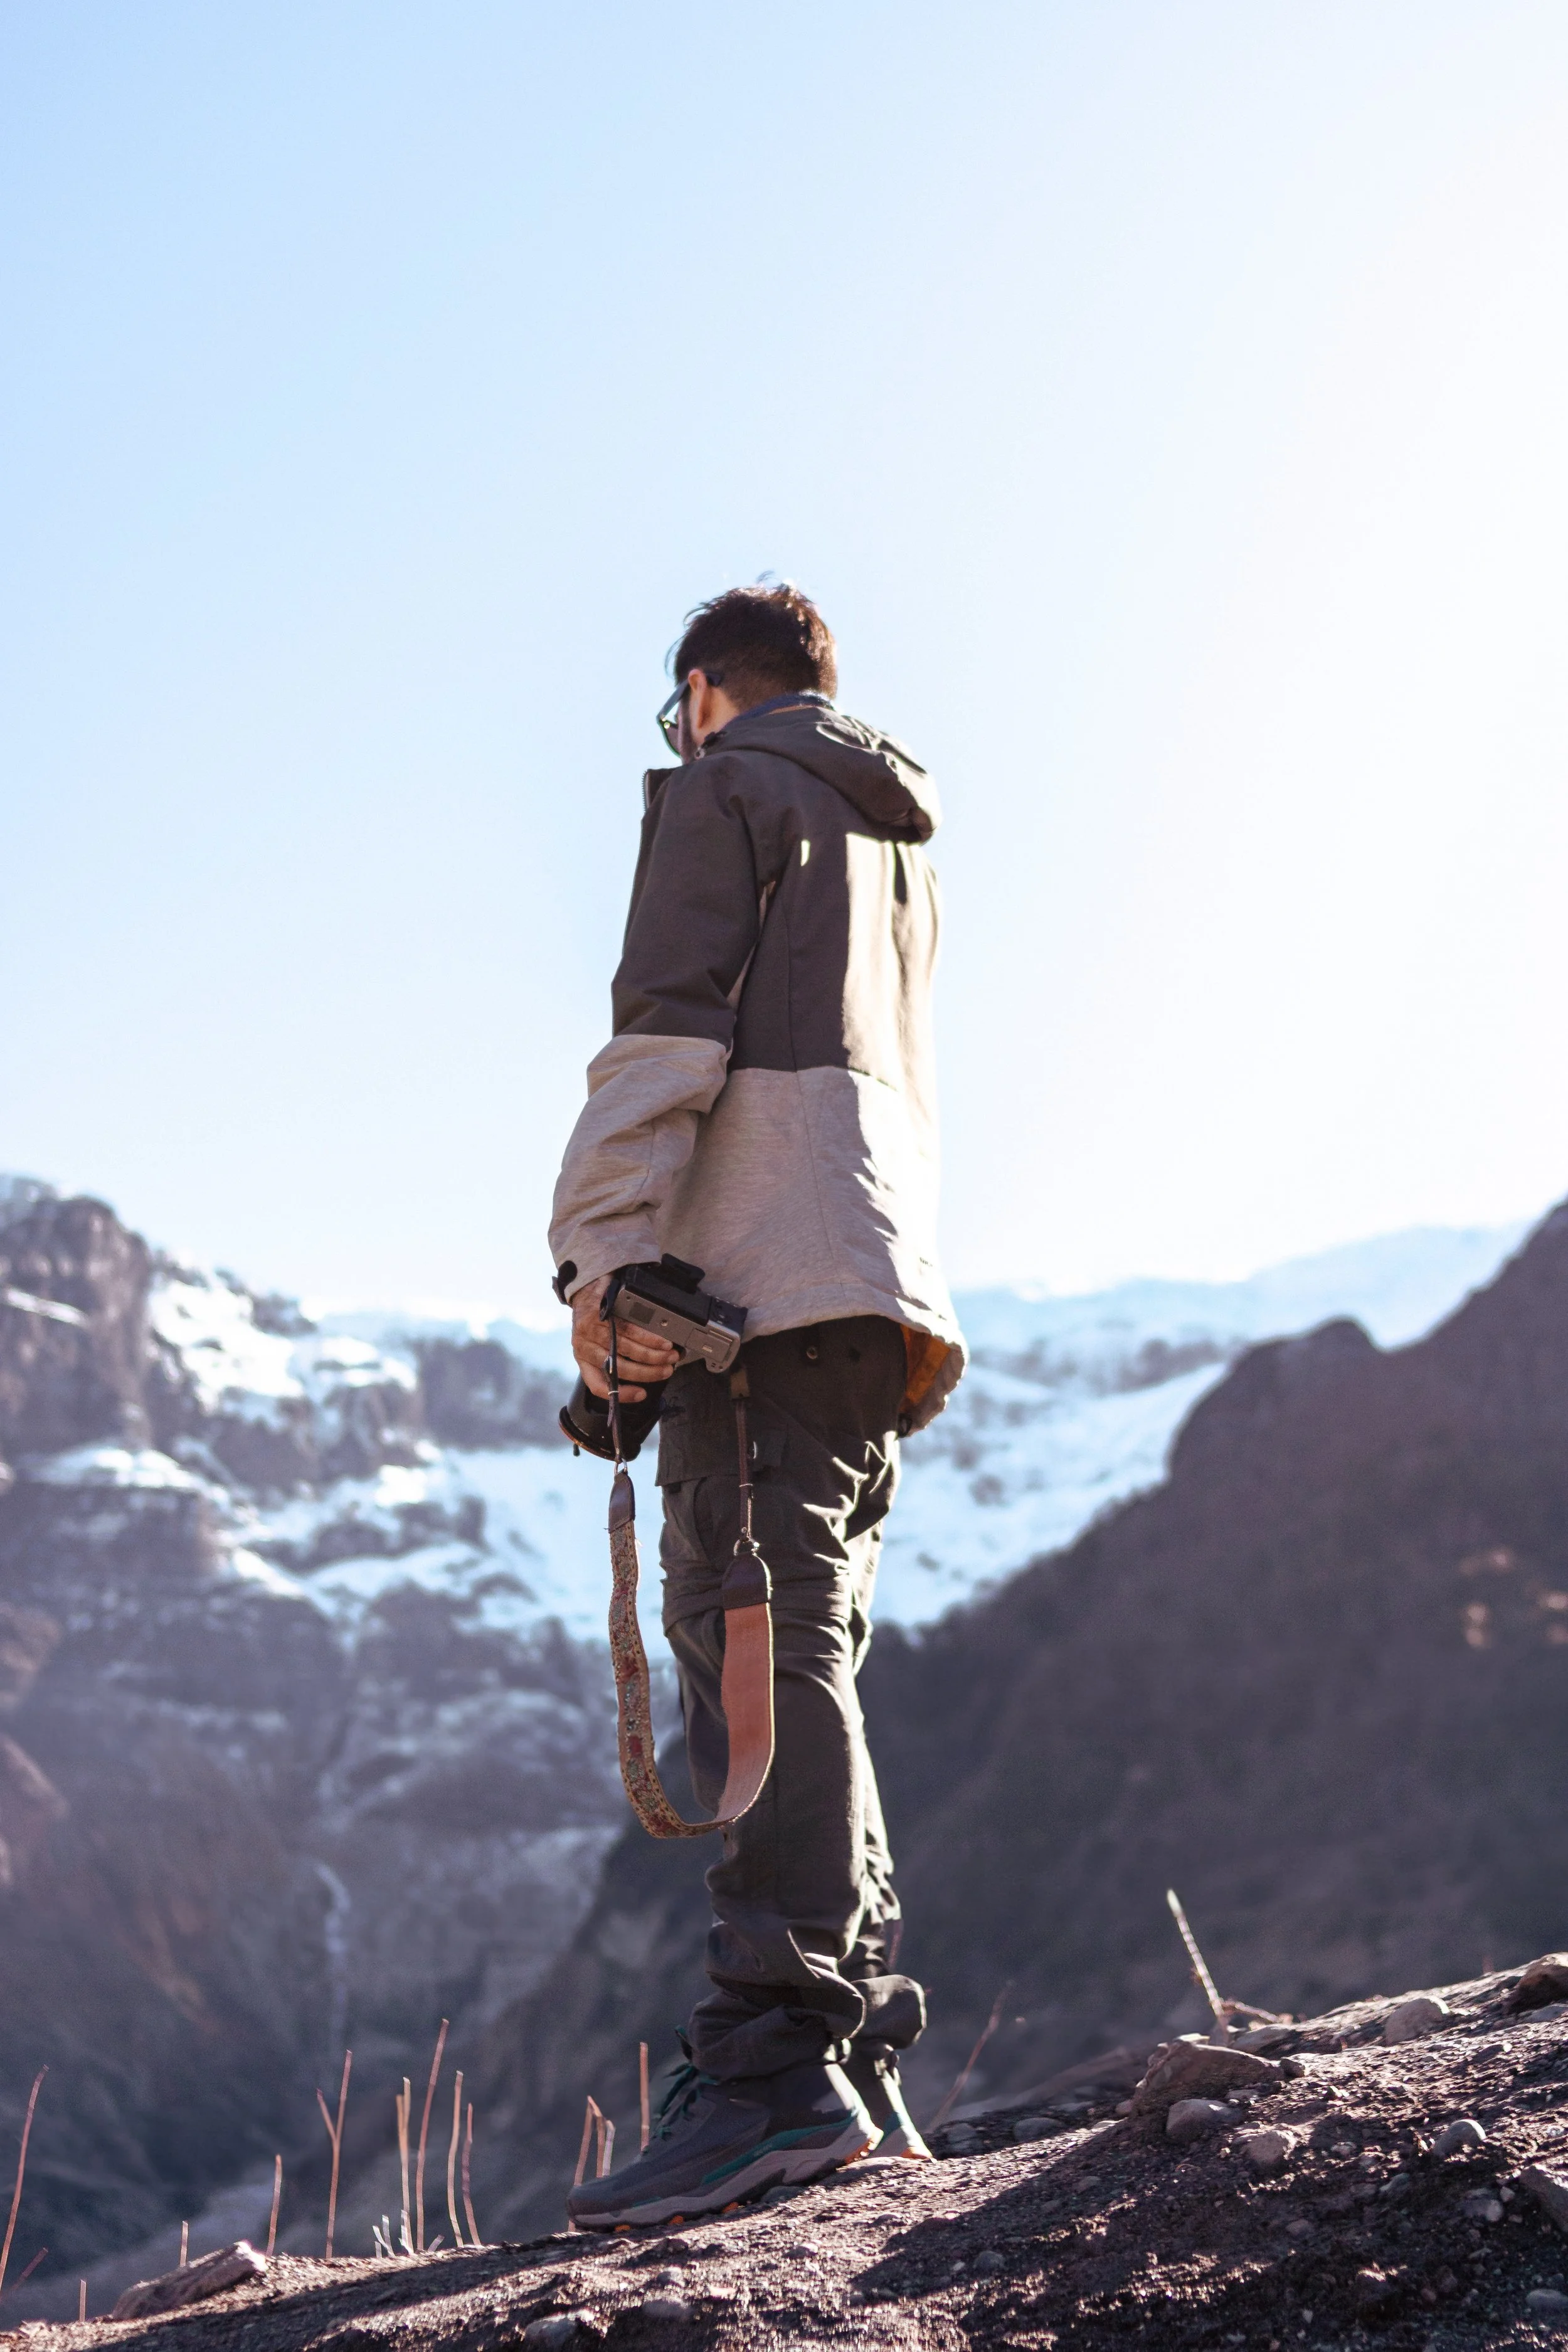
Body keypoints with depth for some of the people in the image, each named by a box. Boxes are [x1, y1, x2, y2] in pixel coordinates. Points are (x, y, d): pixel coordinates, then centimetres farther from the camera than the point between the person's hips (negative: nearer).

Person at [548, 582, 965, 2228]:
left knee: (757, 1643, -16)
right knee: (806, 1659, 8)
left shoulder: (720, 788, 6)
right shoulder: (898, 834, 31)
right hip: (887, 1286, 8)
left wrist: (602, 1252, -14)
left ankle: (778, 2068, -24)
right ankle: (858, 2072, 6)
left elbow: (667, 1035, -8)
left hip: (765, 1269, -8)